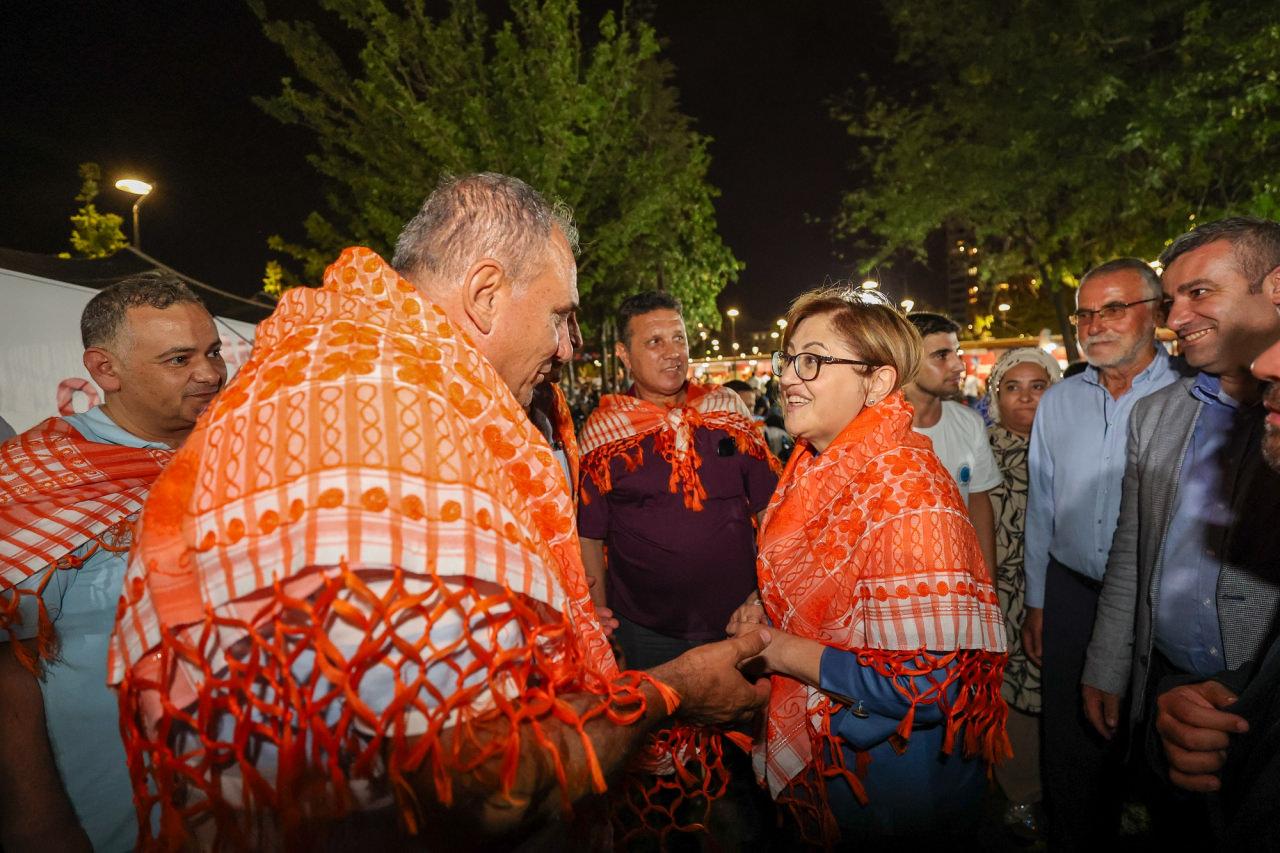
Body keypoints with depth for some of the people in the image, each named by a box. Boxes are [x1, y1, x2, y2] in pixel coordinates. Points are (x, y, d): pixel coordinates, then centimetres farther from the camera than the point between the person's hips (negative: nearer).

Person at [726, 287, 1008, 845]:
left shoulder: (905, 491, -28)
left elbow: (927, 683, -31)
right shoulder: (815, 467, -2)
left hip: (892, 772, -7)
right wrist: (764, 608, -6)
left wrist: (784, 651, -23)